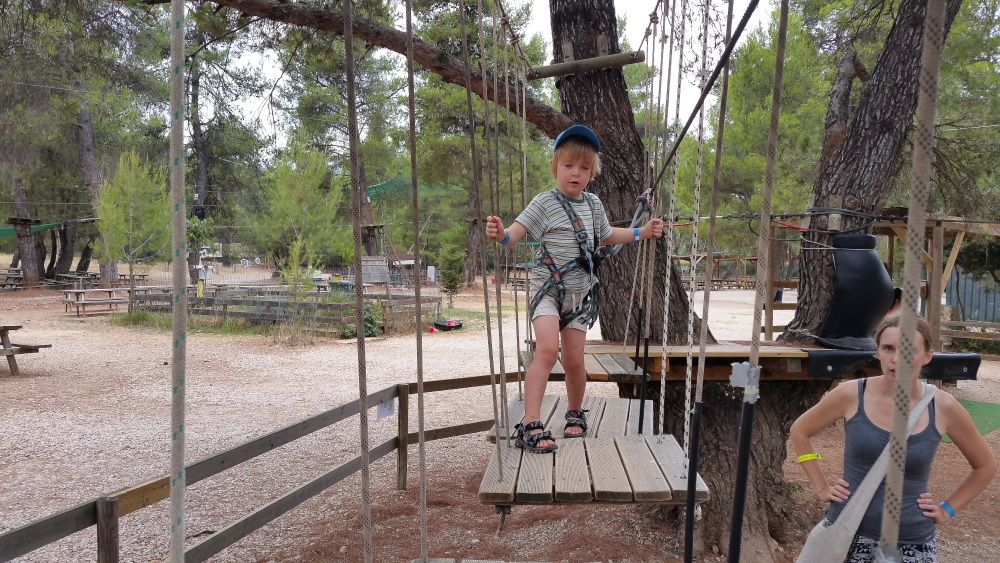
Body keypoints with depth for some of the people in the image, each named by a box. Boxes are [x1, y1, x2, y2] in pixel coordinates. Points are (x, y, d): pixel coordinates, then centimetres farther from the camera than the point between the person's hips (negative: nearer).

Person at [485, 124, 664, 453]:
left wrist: (642, 233, 22)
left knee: (574, 360, 5)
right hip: (548, 287, -5)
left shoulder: (593, 204, 10)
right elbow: (517, 231, -20)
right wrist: (501, 235, -42)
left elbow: (606, 236, 28)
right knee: (547, 349, -23)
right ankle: (531, 425, -21)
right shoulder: (545, 203, -9)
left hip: (581, 293, 5)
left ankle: (575, 413, 32)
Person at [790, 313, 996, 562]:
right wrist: (821, 488, 2)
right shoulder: (851, 395, -10)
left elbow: (986, 466, 10)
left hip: (912, 543, 1)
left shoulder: (944, 408, -7)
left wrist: (947, 510, 3)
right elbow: (800, 431, 6)